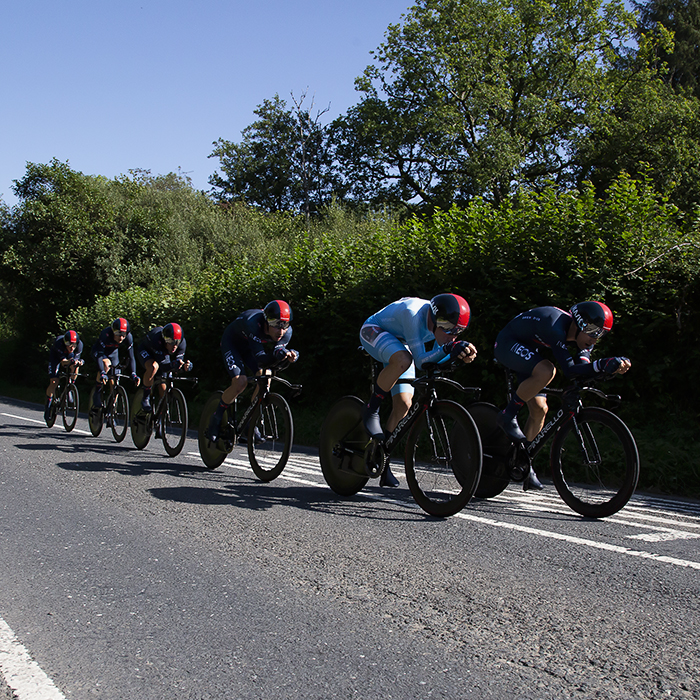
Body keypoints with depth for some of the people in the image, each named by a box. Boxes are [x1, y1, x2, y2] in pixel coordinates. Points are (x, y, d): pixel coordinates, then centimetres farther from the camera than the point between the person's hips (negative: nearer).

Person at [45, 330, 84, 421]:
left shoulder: (79, 344, -32)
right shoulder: (58, 343, -39)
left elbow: (76, 358, -25)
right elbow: (63, 362, -39)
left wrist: (78, 362, -49)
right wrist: (70, 361, -60)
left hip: (70, 356, 3)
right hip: (56, 357, -3)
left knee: (74, 367, -30)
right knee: (54, 381, -14)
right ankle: (48, 405, 4)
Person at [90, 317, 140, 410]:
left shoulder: (128, 338, -29)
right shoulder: (106, 335, -39)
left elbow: (131, 357, -25)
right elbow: (99, 355, -41)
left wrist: (133, 374, -38)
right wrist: (102, 373, -53)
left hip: (113, 352, 4)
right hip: (99, 350, -4)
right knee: (106, 365, -33)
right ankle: (96, 394, -18)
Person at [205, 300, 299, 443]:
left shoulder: (286, 332, -26)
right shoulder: (253, 323, -42)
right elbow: (260, 360, -44)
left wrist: (290, 355, -46)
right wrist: (278, 355, -63)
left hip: (250, 346, 5)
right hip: (231, 343, -5)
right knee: (240, 381, -24)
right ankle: (216, 419, -2)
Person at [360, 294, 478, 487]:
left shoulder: (443, 323, -20)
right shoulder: (414, 314, -39)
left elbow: (437, 362, -15)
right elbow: (420, 360, -37)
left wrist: (461, 353, -33)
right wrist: (448, 349, -52)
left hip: (399, 344, 6)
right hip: (374, 331, -6)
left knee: (404, 404, -5)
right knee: (403, 360, -39)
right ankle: (371, 410, -18)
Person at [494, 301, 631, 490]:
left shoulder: (577, 335, -8)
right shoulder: (556, 327, -34)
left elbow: (583, 368, -16)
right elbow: (569, 369, -38)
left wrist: (612, 366, -31)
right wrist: (603, 365, -45)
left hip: (526, 351, 9)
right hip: (507, 345, -9)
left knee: (540, 409, 0)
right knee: (546, 370, -35)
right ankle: (508, 416, -17)